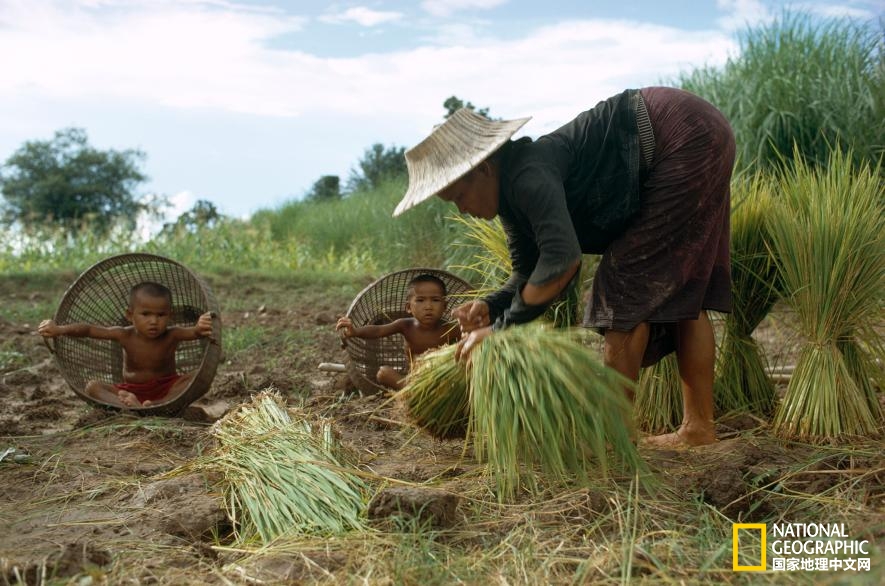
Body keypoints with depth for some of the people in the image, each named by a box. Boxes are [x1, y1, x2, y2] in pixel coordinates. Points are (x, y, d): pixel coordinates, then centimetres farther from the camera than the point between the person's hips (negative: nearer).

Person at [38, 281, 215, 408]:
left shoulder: (171, 335, -13)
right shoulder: (125, 336, -9)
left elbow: (194, 332, -33)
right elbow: (87, 329, -11)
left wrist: (201, 328, -58)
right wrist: (58, 329, -25)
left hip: (166, 389, -2)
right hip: (130, 391, 2)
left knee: (195, 377, -28)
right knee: (93, 387, -20)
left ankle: (157, 405, -47)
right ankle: (130, 406, -48)